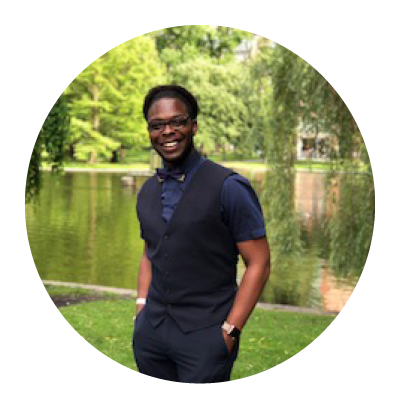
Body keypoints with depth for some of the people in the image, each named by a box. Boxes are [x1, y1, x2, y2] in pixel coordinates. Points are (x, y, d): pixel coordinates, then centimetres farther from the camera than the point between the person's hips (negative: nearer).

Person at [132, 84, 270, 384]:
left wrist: (229, 331, -14)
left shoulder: (229, 188, -10)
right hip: (150, 331, 5)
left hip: (205, 335, -5)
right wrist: (142, 306, 6)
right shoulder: (147, 192, 8)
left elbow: (259, 264, -10)